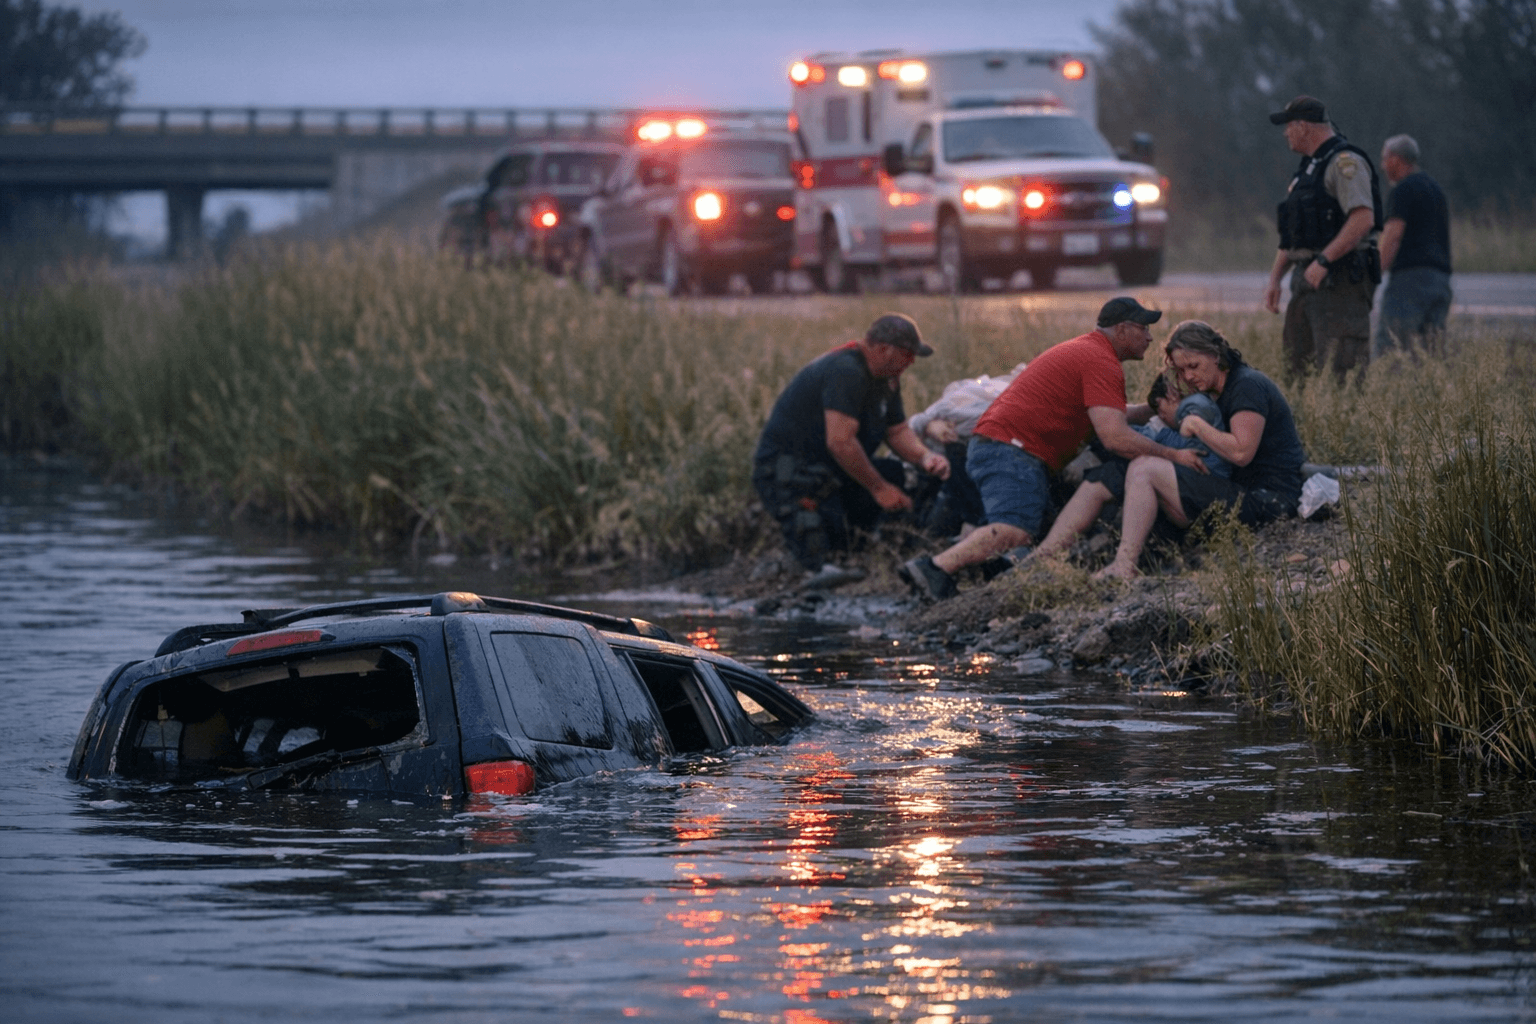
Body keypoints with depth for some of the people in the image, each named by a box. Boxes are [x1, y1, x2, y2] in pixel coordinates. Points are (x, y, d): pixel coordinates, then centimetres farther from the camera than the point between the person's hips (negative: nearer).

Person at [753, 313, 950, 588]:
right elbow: (839, 442, -29)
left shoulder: (886, 378, 9)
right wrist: (879, 488, -22)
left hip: (830, 471, 10)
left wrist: (924, 457, -4)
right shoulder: (845, 371, -24)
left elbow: (897, 430, 18)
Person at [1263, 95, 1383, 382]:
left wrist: (1323, 261, -25)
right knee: (1297, 367, 7)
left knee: (1340, 370, -15)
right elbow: (1291, 236, 25)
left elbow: (1363, 219, -22)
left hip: (1340, 281, -10)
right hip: (1307, 278, 10)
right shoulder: (1308, 168, 21)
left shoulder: (1345, 162, -9)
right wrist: (1275, 279, 14)